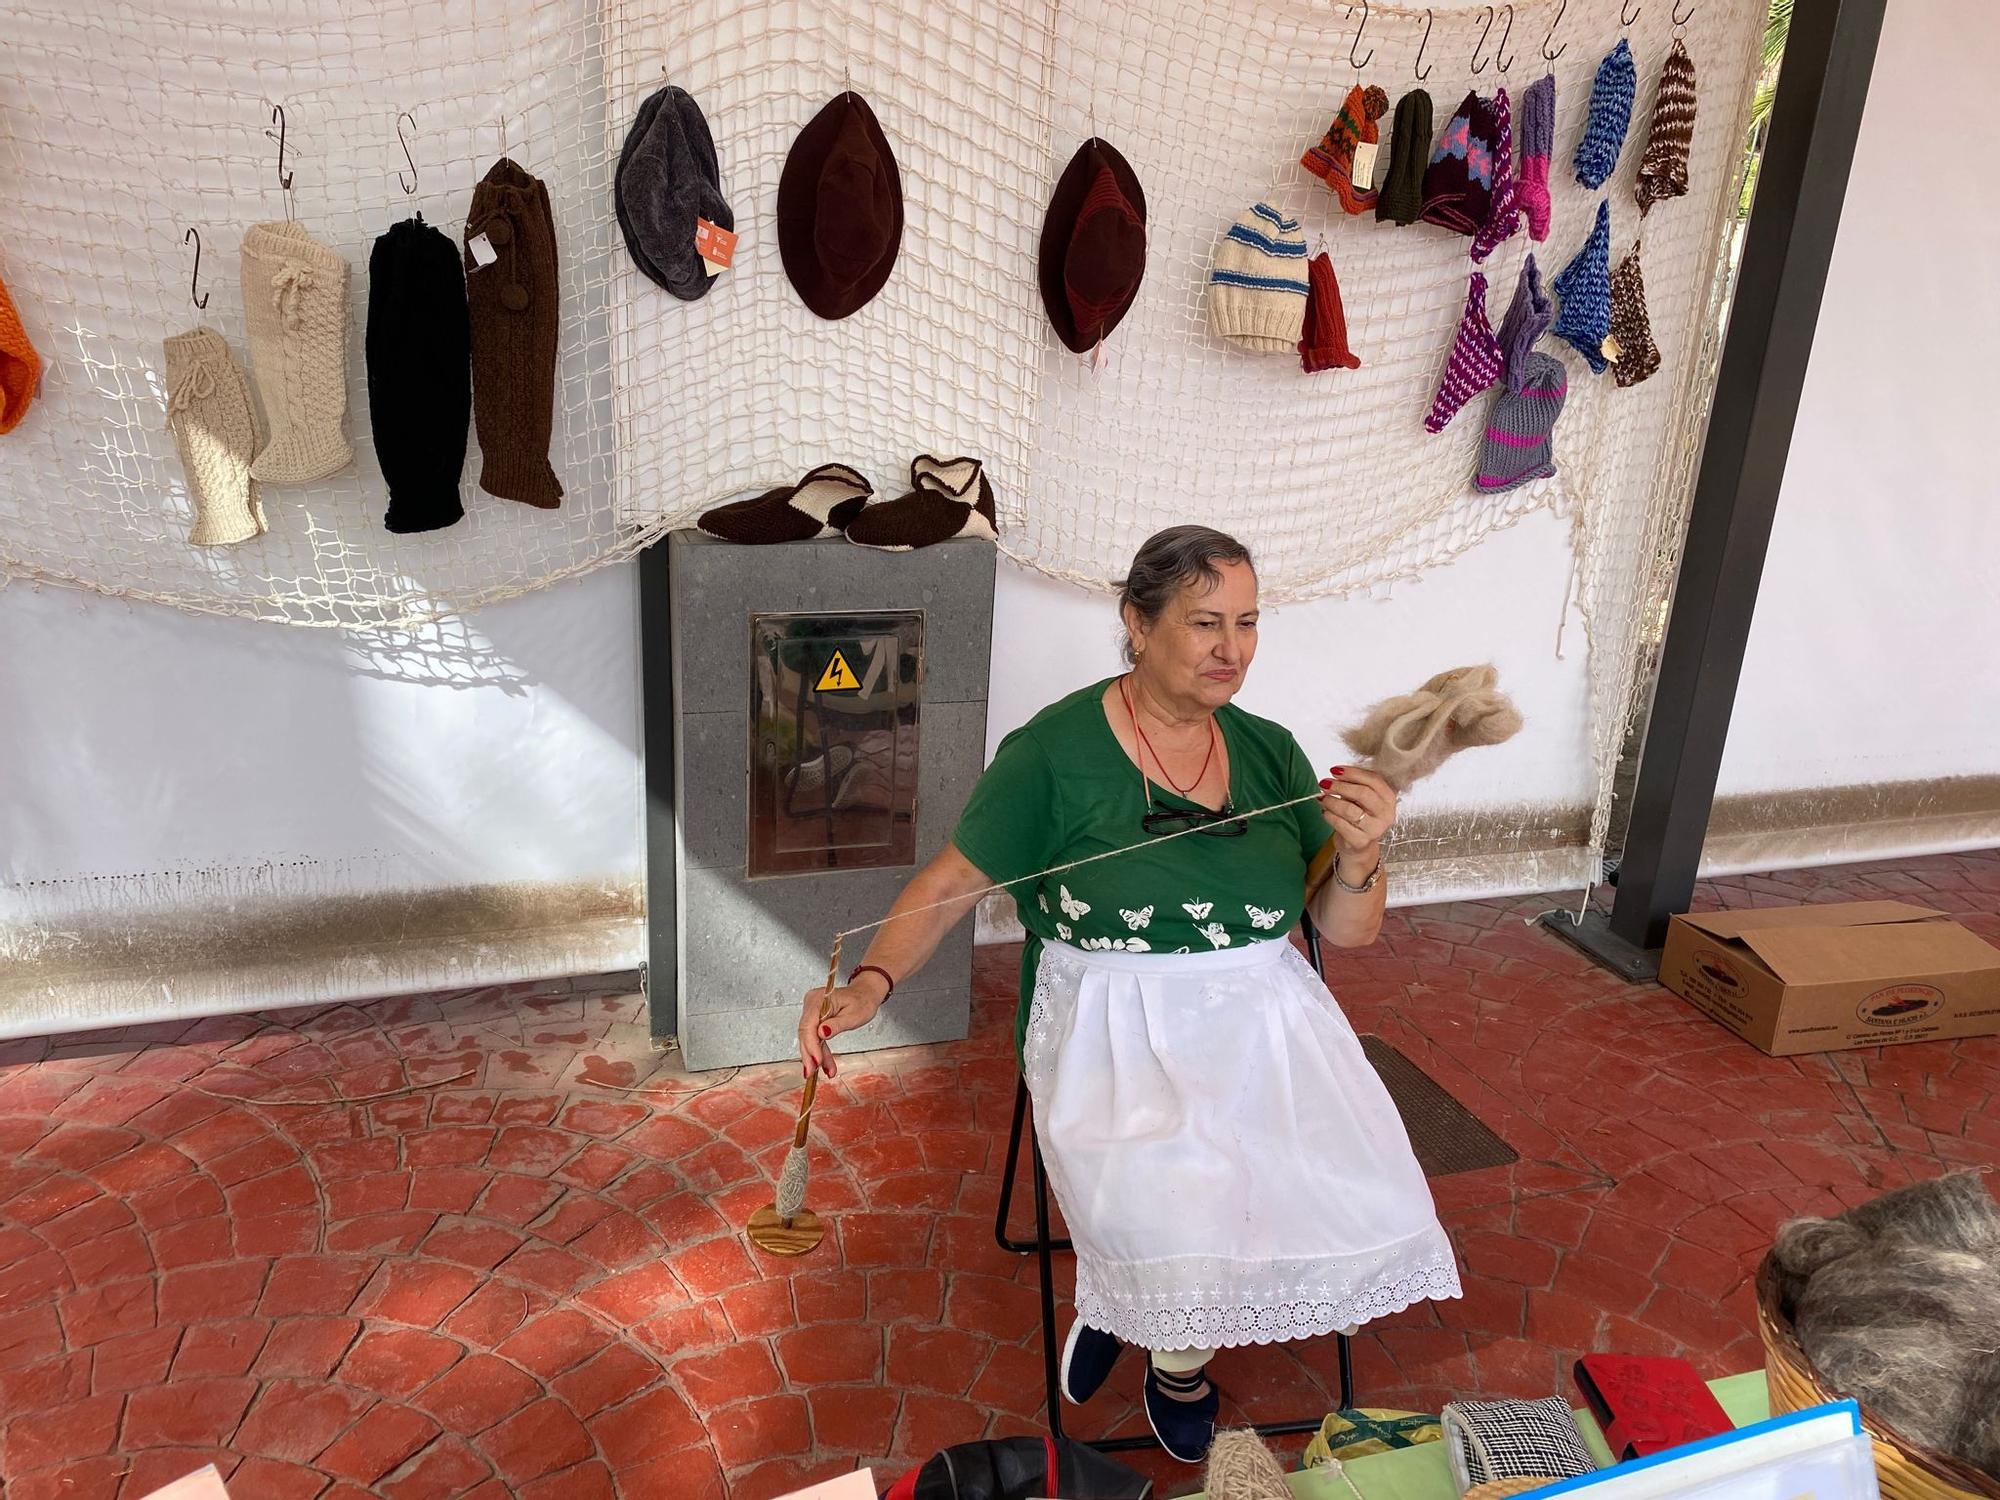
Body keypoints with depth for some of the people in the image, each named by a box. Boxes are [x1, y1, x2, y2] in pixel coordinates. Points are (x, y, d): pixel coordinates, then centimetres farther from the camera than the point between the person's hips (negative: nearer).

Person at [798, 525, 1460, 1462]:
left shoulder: (1270, 752, 6)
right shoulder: (1054, 752, -6)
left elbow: (1348, 934, 8)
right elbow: (952, 883, -3)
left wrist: (1359, 858, -14)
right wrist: (871, 982, -19)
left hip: (1264, 1020, 4)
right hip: (1115, 1032, -4)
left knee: (1362, 1212, -17)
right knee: (1178, 1218, -28)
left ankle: (1178, 1349, 16)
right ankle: (1130, 1301, 14)